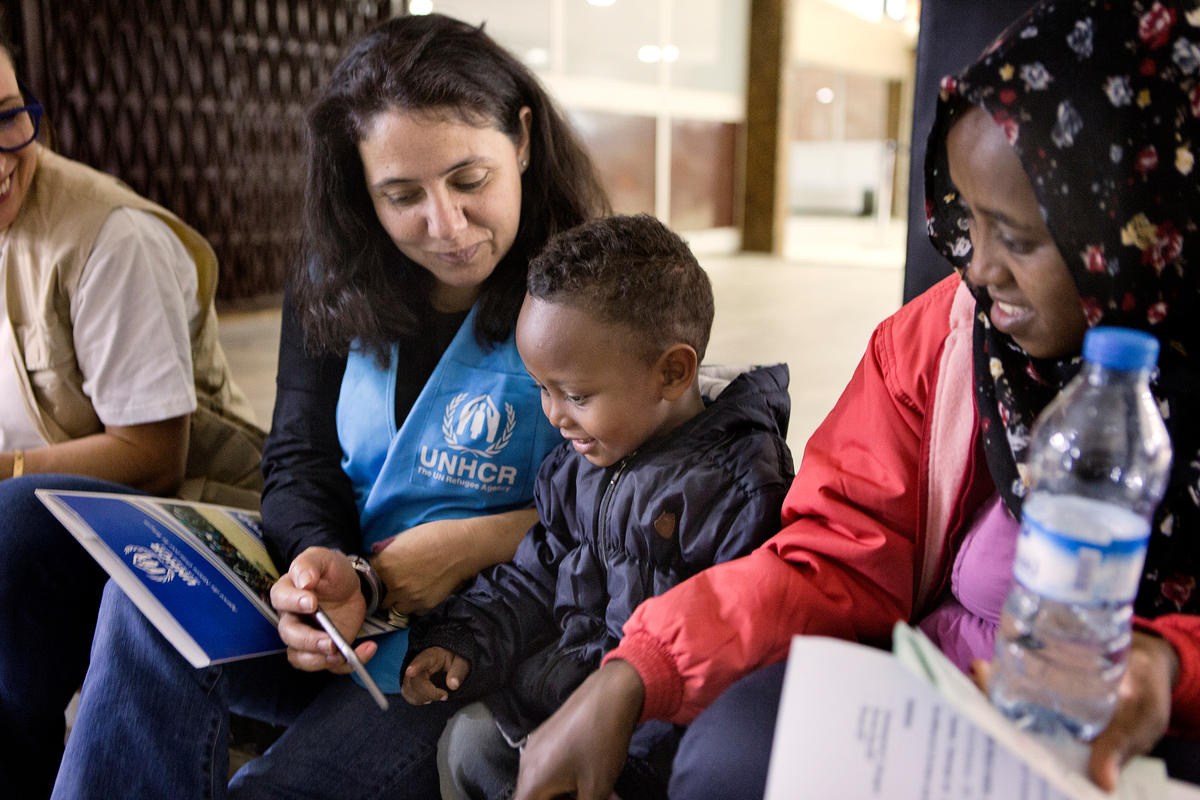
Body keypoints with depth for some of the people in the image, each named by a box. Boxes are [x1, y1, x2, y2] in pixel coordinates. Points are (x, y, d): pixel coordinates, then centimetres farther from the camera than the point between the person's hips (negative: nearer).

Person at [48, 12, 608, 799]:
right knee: (153, 592, -21)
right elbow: (302, 461, 2)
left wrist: (472, 544, -17)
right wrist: (326, 564, -21)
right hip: (348, 613, 5)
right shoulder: (334, 285, 4)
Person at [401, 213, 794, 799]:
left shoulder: (738, 491, -21)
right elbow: (533, 581, 14)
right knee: (469, 740, -1)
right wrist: (464, 643, 0)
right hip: (577, 673, 7)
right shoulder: (576, 467, 5)